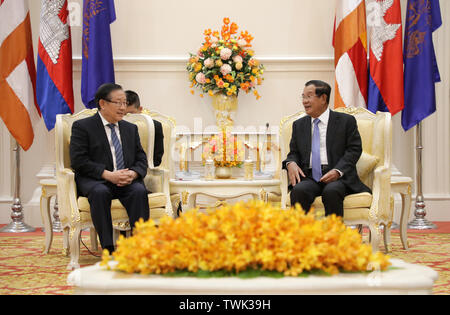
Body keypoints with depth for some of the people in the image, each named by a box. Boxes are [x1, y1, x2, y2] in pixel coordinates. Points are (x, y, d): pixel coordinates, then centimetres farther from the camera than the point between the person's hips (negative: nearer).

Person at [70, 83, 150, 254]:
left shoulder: (131, 128, 21)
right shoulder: (82, 126, 5)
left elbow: (141, 159, 14)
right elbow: (79, 161, -7)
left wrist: (133, 173, -11)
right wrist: (108, 175, -19)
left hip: (127, 180, 3)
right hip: (95, 180, -3)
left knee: (139, 191, -30)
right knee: (100, 192, -37)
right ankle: (108, 249, -36)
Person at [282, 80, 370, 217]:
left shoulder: (346, 121, 9)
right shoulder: (299, 125, 21)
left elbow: (354, 149, 2)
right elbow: (294, 152, 22)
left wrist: (337, 171, -14)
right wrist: (291, 163, -4)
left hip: (338, 177, -3)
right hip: (309, 177, 3)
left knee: (331, 192, -36)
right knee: (298, 191, -31)